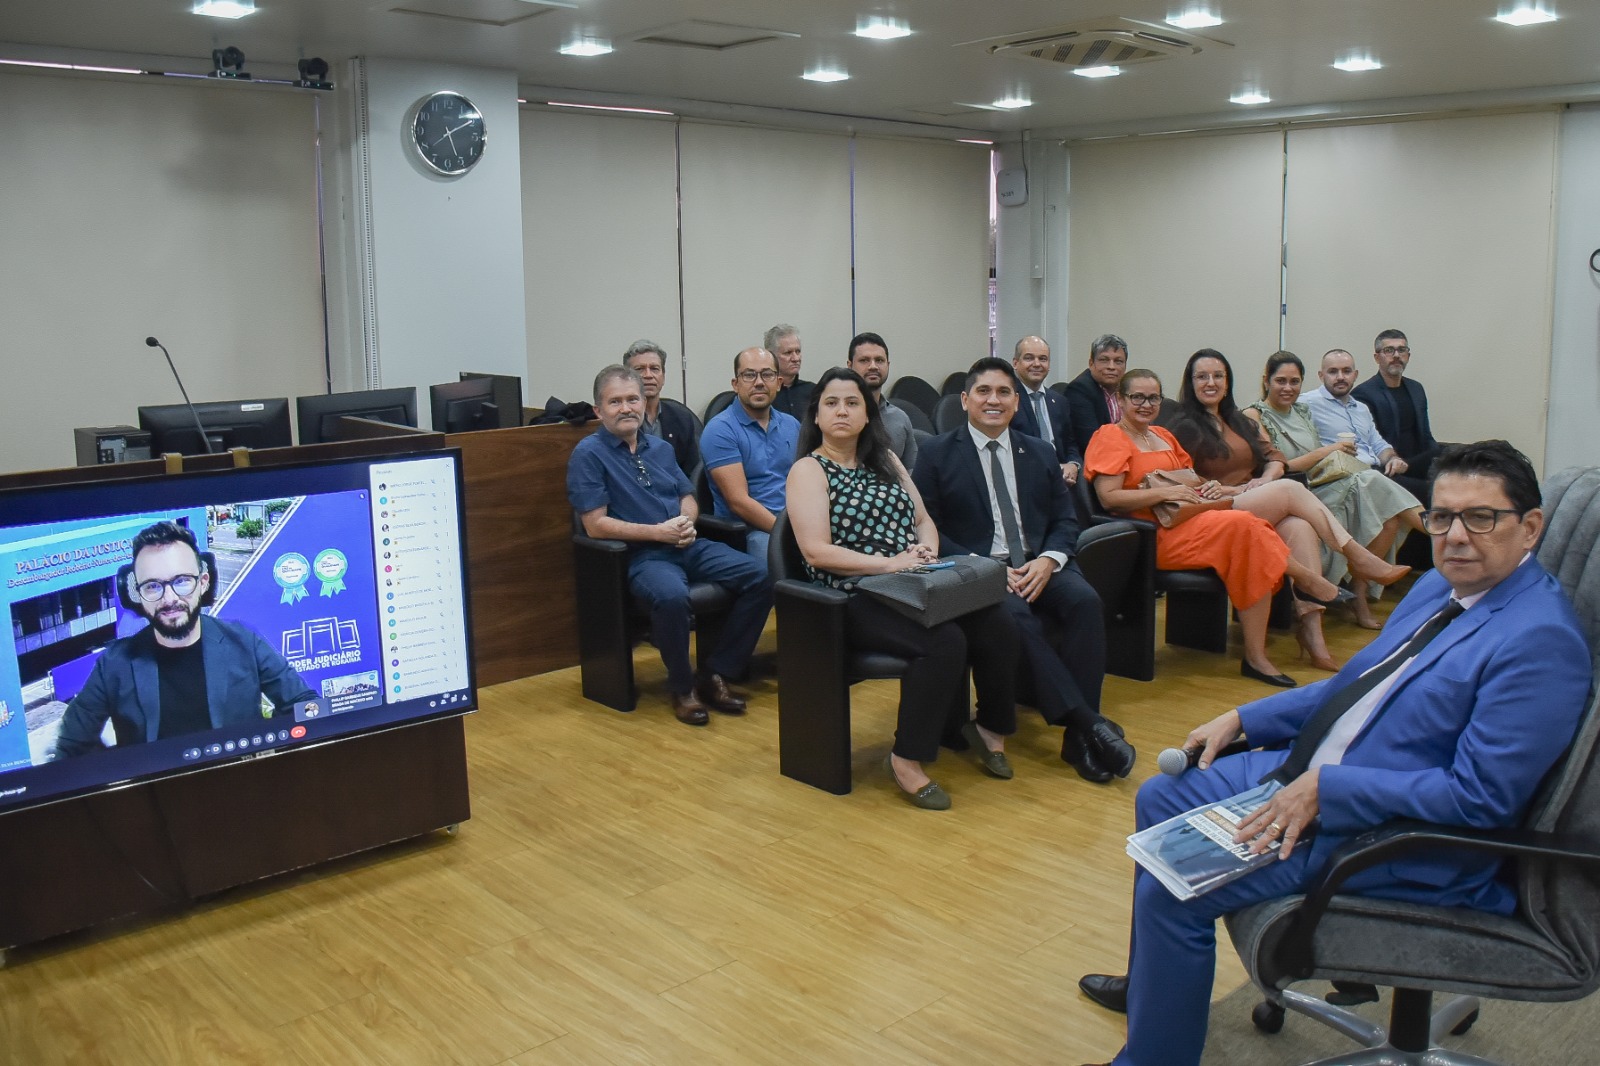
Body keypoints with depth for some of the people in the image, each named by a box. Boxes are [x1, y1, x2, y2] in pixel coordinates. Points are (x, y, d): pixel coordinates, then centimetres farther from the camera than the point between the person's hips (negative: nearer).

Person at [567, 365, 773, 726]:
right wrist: (658, 532, -14)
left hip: (688, 546, 7)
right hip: (640, 554, -6)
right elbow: (595, 524, -9)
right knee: (671, 596, -39)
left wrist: (687, 521, -3)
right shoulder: (588, 454, -2)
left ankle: (716, 674, -1)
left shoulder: (660, 448, 18)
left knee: (759, 578, -13)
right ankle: (681, 687, -13)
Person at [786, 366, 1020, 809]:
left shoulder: (885, 460, 19)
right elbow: (816, 551, -12)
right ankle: (906, 759, -16)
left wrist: (927, 551, -4)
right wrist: (888, 563, -20)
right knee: (944, 641, -31)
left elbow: (923, 519, 19)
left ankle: (991, 728, 7)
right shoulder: (809, 470, -1)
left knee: (997, 624, -18)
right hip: (855, 598, -6)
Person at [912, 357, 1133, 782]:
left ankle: (1078, 736, -25)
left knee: (1085, 601, -27)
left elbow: (1065, 520, 12)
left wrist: (1048, 561, -10)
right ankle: (1086, 722, -31)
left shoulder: (1040, 453, 17)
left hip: (1038, 566, 4)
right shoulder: (937, 453, 5)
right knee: (1016, 614, -35)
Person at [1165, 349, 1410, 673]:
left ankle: (1311, 629, -36)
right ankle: (1358, 557, -14)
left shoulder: (1240, 421, 25)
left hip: (1258, 509, 6)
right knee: (1290, 490, -24)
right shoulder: (1186, 426, 3)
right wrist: (1229, 490, -14)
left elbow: (1276, 458, 16)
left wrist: (1265, 480, -5)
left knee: (1300, 526, -26)